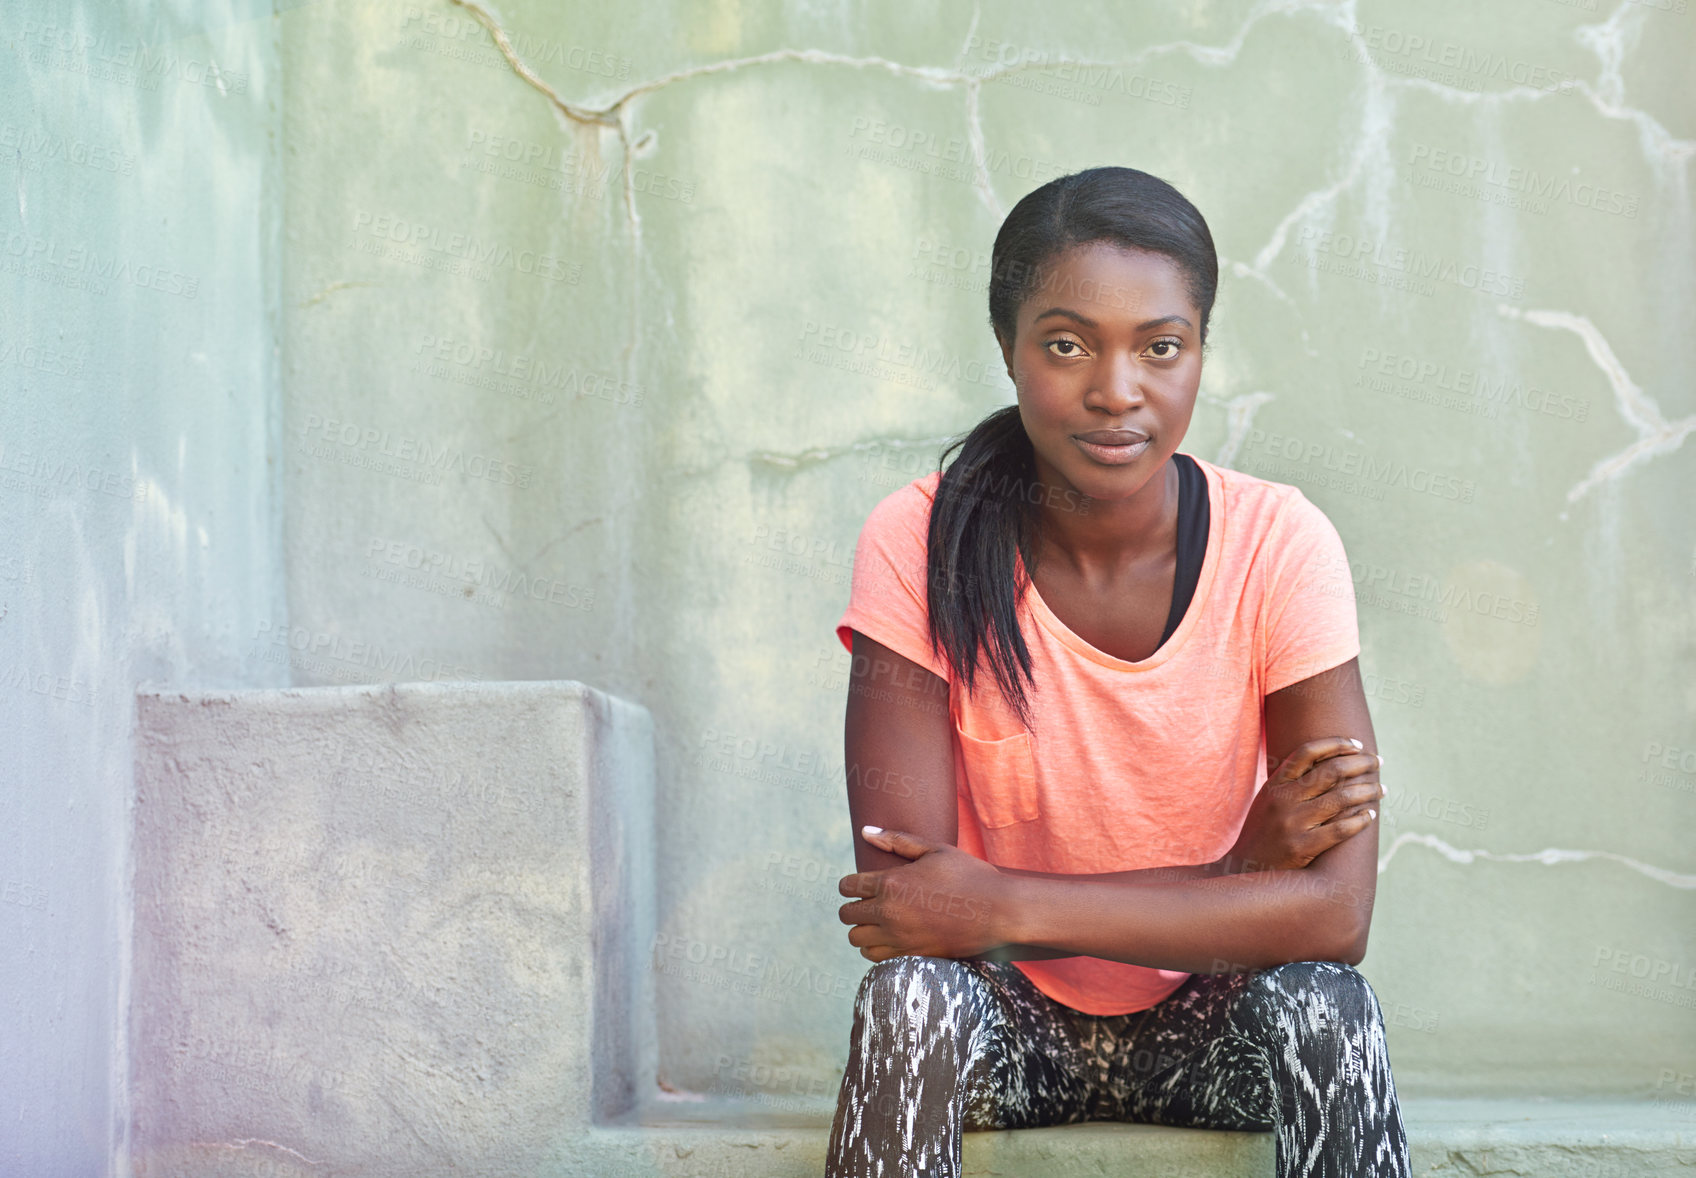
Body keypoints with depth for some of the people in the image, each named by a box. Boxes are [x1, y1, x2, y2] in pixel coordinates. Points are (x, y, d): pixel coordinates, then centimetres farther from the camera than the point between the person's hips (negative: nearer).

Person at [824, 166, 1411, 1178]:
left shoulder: (1278, 543, -14)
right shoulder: (919, 542, -16)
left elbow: (1336, 911, -22)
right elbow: (900, 901, -21)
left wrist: (1005, 906, -29)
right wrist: (1242, 864, -27)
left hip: (1209, 1020, 1)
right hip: (1006, 1019, 0)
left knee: (1323, 1003, -31)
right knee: (907, 996, -32)